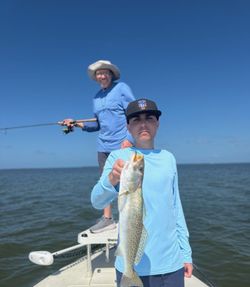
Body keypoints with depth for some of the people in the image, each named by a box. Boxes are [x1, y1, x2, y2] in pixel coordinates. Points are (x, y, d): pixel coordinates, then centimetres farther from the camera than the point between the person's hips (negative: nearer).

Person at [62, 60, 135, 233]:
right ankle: (107, 219, 18)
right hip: (104, 146, 6)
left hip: (123, 144, -6)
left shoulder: (122, 88, -2)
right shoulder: (97, 98, 16)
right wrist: (76, 124, 8)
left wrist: (129, 138, -17)